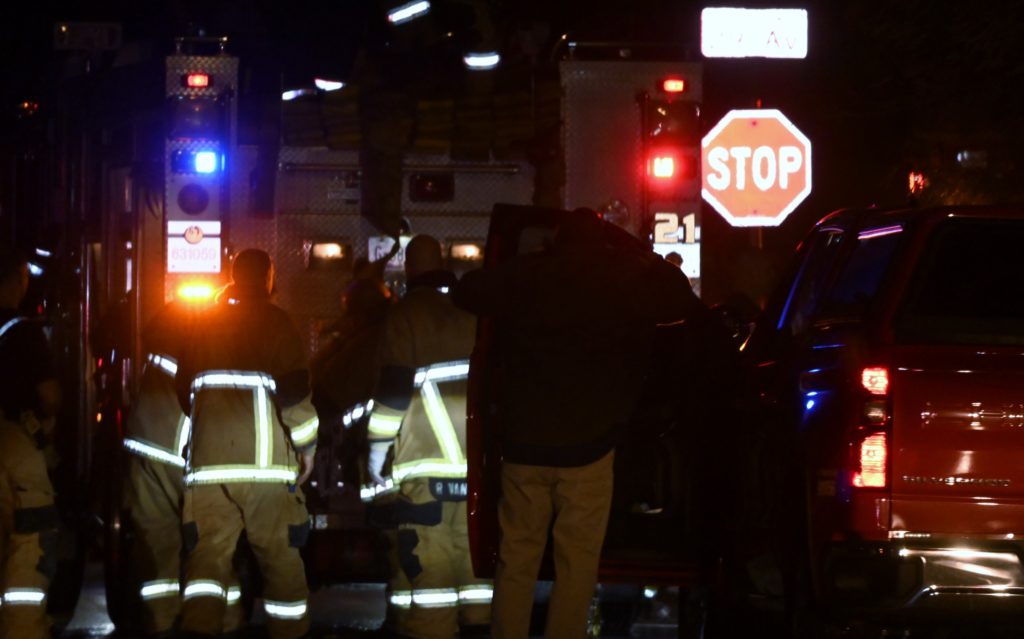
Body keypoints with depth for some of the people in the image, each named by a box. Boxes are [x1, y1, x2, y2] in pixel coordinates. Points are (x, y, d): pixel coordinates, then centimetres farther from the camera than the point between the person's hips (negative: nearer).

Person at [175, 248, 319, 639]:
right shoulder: (274, 322, -2)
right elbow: (294, 389, -9)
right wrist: (307, 444, 1)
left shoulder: (204, 326, 14)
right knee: (281, 555, 8)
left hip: (209, 460, 3)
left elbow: (184, 390, 22)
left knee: (208, 553, -3)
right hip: (266, 461, -3)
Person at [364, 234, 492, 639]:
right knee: (473, 546, 10)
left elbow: (394, 387, -7)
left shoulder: (406, 314, -1)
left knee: (428, 558, -6)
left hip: (429, 456, -5)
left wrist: (378, 448, -2)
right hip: (480, 454, 5)